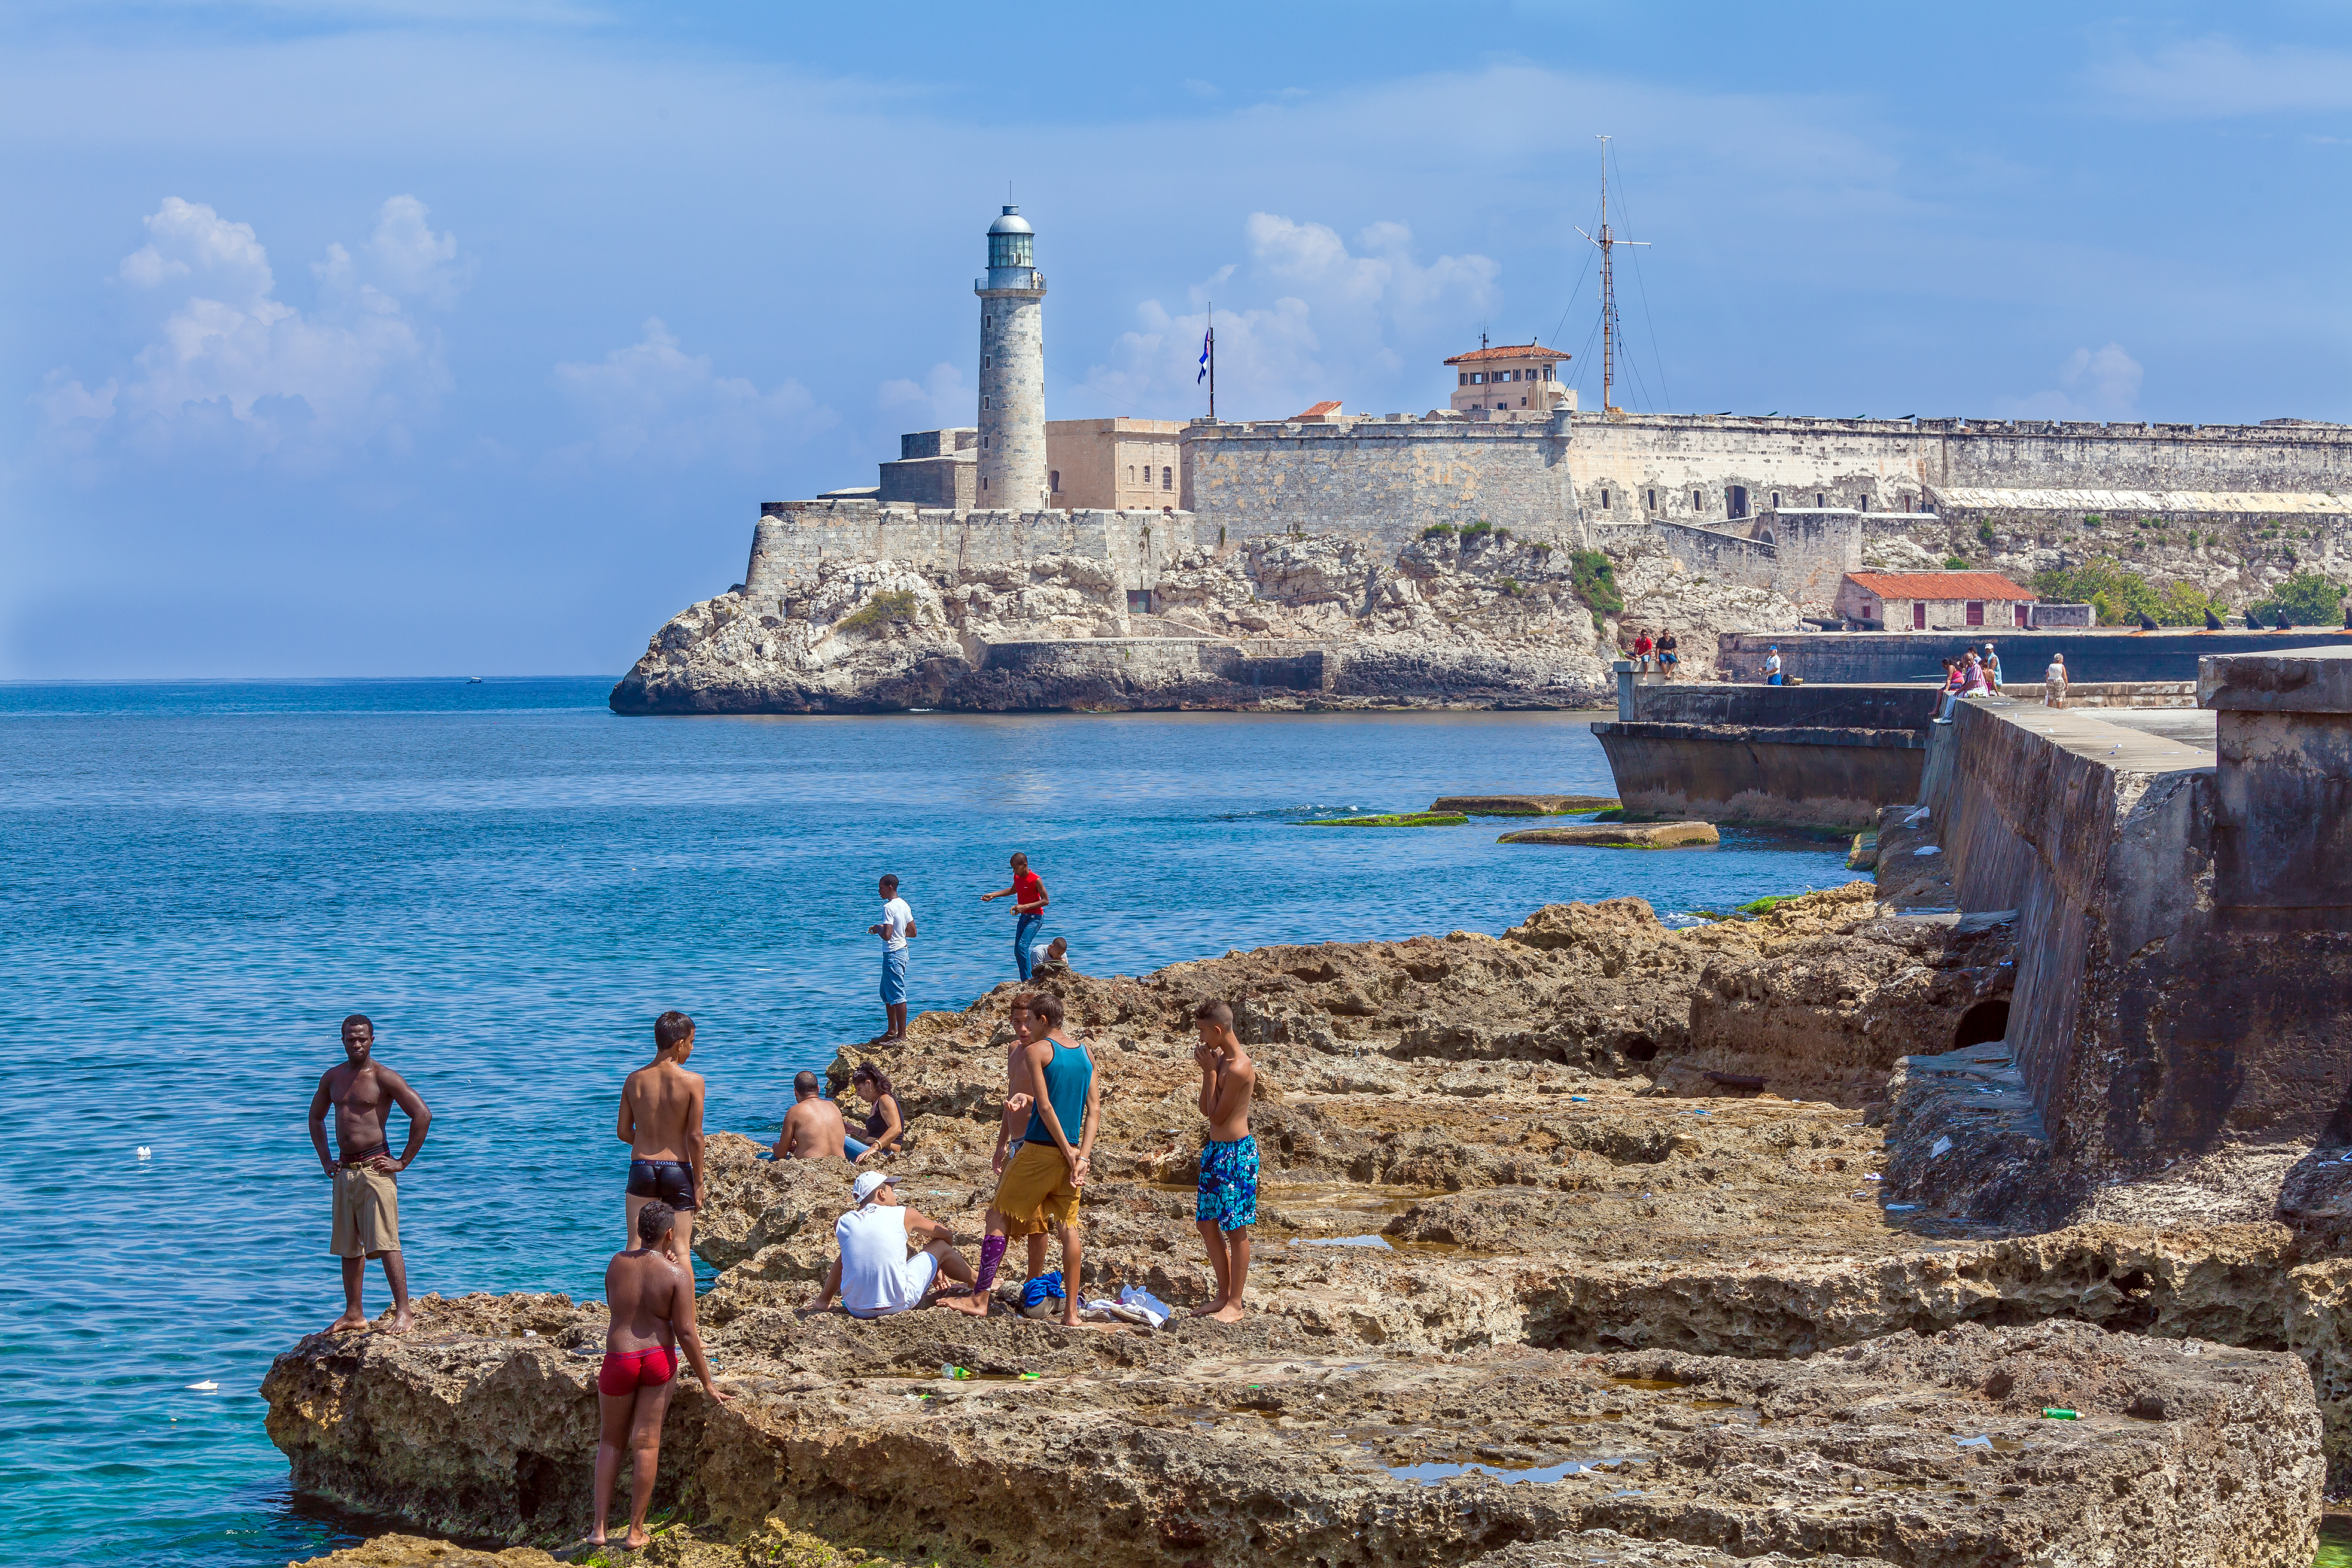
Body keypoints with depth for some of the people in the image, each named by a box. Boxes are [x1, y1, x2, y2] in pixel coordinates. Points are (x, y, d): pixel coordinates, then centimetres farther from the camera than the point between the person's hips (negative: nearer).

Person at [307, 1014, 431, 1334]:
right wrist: (325, 1159, 18)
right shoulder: (332, 1077, 11)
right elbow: (316, 1118, 29)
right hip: (345, 1170, 7)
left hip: (375, 1168, -7)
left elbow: (422, 1115, -12)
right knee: (348, 1246, 11)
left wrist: (403, 1162, -11)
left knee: (386, 1242, -14)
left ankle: (403, 1313, -16)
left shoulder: (383, 1077, -8)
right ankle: (353, 1315, 19)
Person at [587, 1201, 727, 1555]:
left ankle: (599, 1528, 10)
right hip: (659, 1361, -1)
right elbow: (686, 1333, -11)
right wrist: (707, 1382, -3)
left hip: (619, 1362, 1)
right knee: (646, 1444, 7)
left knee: (611, 1442, 16)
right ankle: (636, 1532, 12)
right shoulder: (677, 1274, -11)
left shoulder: (618, 1263, -3)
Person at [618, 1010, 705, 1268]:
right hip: (678, 1170, -2)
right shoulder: (692, 1082, -10)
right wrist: (698, 1182, -2)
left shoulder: (634, 1080, 1)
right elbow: (695, 1137, -11)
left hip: (641, 1169, 2)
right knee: (680, 1249, 5)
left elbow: (623, 1132, 6)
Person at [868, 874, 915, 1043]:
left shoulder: (889, 907, -19)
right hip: (902, 951, 10)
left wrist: (878, 929, -5)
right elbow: (912, 932, 15)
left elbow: (887, 935, -27)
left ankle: (902, 1036, -2)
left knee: (897, 995, -5)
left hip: (893, 954, -10)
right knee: (887, 993, 20)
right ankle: (892, 1031, 27)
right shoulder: (904, 905, 10)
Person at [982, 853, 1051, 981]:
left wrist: (1025, 907, -25)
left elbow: (1046, 901, -18)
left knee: (1022, 946, -24)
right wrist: (993, 895, 21)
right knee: (1017, 950, 5)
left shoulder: (1036, 880, -19)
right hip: (1023, 917, 8)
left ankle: (1028, 979, -23)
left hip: (1035, 917, -8)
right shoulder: (1017, 877, 5)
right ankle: (1025, 982, 12)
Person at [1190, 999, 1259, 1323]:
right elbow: (1206, 1110, 11)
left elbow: (1216, 1114, -15)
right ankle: (1223, 1296, 24)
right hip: (1216, 1150, 10)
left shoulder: (1238, 1068, -21)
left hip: (1235, 1153, -10)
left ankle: (1235, 1305, 5)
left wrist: (1210, 1071, -11)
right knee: (1208, 1224, 14)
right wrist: (1208, 1070, 1)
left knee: (1236, 1230, -1)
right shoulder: (1222, 1059, 9)